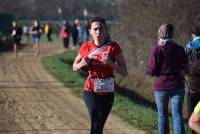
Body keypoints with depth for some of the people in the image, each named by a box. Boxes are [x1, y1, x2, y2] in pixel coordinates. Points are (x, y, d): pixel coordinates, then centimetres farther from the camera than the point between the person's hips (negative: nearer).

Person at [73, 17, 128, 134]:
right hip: (91, 92, -1)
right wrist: (82, 64, -10)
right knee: (96, 123, -20)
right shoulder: (86, 47, -3)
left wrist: (110, 63, -25)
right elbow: (75, 67, 13)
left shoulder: (113, 47, -7)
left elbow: (124, 72, -8)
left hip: (108, 93, 1)